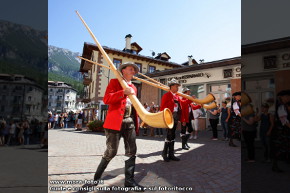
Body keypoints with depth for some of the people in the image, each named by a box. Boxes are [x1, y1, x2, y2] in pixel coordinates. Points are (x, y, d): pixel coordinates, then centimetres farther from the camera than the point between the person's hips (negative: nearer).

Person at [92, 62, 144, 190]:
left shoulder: (133, 87, 22)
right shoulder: (114, 82, 3)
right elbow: (106, 99, -11)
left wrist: (136, 123, 14)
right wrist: (124, 92, -21)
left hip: (130, 122, 6)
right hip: (115, 122, -6)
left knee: (131, 151, 3)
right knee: (111, 151, -1)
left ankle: (129, 180, 14)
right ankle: (97, 175, 22)